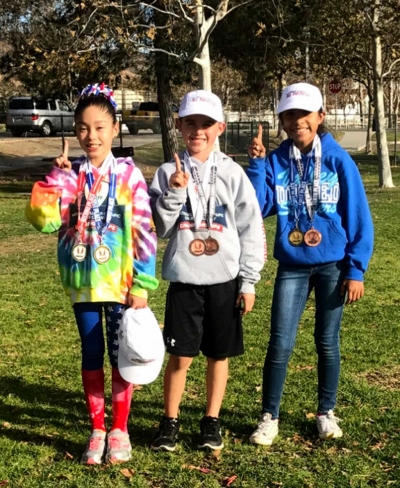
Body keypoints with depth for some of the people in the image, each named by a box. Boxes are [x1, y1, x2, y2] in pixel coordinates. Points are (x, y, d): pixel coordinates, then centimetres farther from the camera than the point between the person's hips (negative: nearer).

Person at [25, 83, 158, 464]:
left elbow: (145, 232, -6)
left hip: (120, 282, -2)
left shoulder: (128, 174, -6)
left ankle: (119, 430, 23)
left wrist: (142, 284, -8)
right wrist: (57, 176, -17)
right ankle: (97, 430, 24)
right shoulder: (68, 175, 0)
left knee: (121, 355, 7)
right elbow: (43, 218, -12)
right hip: (82, 281, 2)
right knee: (91, 355, 11)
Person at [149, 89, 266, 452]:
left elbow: (251, 229, 1)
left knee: (219, 354, 10)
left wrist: (249, 282, -1)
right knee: (180, 355, 2)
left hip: (224, 280, 1)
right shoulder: (168, 173, 1)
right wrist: (173, 193, -18)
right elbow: (158, 228, -3)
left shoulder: (232, 173, 0)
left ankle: (212, 421, 25)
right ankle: (170, 421, 19)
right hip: (184, 279, 0)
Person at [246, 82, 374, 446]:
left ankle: (326, 413, 27)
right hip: (292, 267, 1)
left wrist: (356, 269, -7)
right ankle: (269, 418, 12)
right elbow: (257, 208, -11)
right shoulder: (276, 162, -2)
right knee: (280, 344, -1)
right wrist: (257, 164, -19)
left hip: (332, 266, -1)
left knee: (327, 343, 11)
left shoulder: (338, 160, -7)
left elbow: (359, 218, -5)